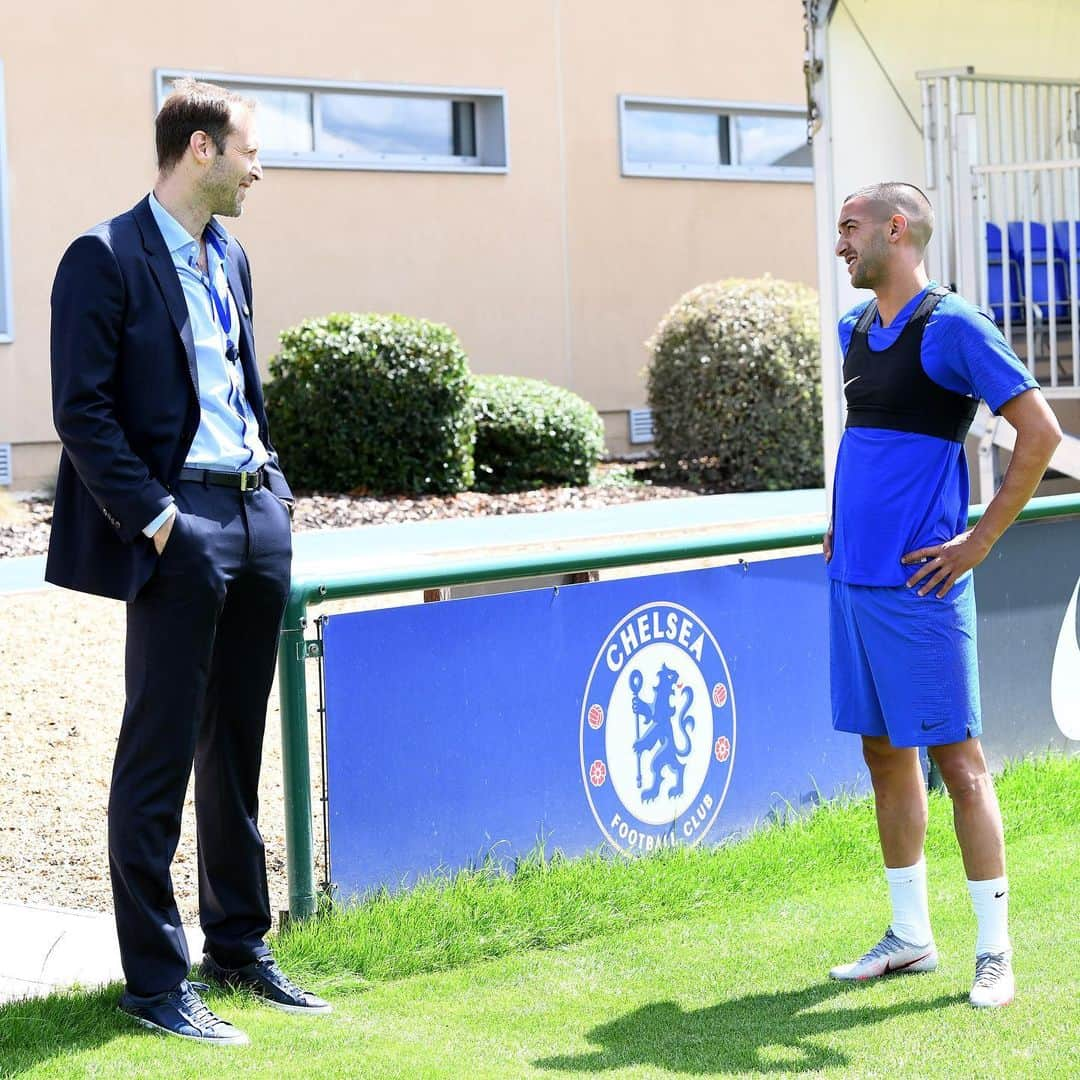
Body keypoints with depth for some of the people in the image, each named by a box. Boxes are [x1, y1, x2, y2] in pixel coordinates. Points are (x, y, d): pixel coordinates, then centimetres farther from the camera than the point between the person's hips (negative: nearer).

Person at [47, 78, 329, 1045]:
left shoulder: (230, 257, 15)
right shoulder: (106, 259, -10)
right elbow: (82, 411, -14)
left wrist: (272, 484, 12)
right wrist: (153, 518, -17)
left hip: (257, 517, 8)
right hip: (180, 528, -8)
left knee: (236, 748, 15)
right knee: (158, 755, -2)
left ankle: (239, 946, 27)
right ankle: (154, 980, 5)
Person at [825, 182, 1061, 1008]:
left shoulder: (950, 327, -11)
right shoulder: (856, 330, 14)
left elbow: (1041, 431, -14)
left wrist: (981, 539, -13)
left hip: (916, 586, -8)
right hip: (853, 577, 8)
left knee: (957, 759, -3)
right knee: (884, 753, 12)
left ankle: (994, 950, 4)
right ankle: (911, 936, 21)